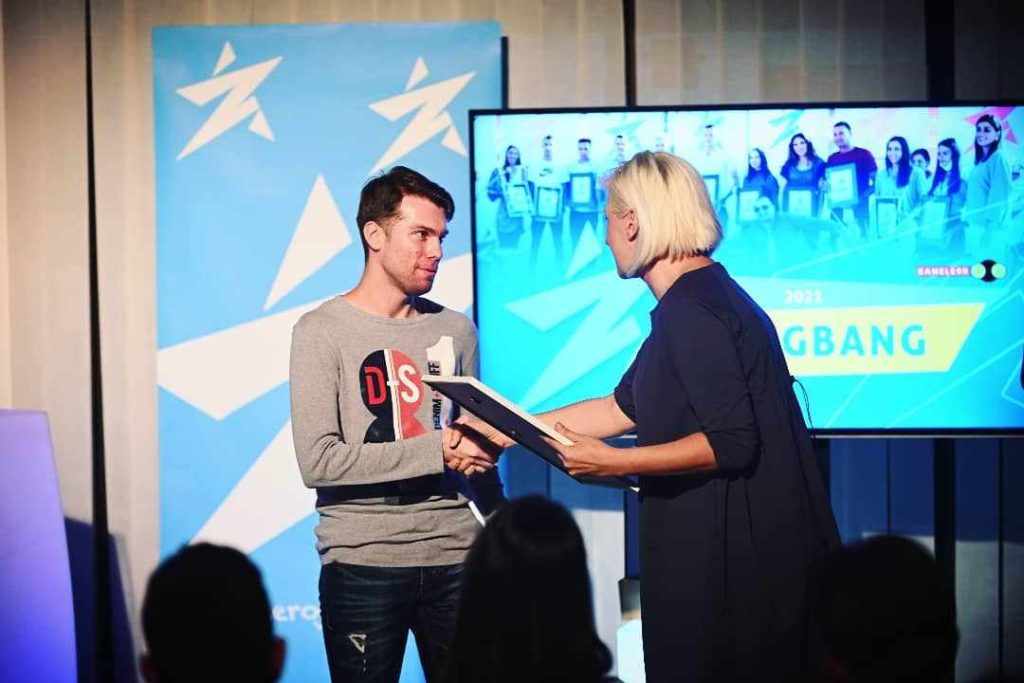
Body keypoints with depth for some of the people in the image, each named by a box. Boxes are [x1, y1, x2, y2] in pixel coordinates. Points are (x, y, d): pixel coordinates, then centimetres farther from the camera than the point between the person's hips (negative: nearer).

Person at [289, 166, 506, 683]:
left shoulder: (455, 329, 11)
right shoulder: (322, 331, -4)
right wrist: (436, 450, -16)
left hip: (457, 559, 4)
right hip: (363, 567, -4)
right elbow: (318, 461, -14)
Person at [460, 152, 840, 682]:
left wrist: (612, 462, -20)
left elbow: (733, 442, -24)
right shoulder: (696, 299, 12)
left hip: (729, 559, -10)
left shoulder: (693, 311, -19)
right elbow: (624, 407, 18)